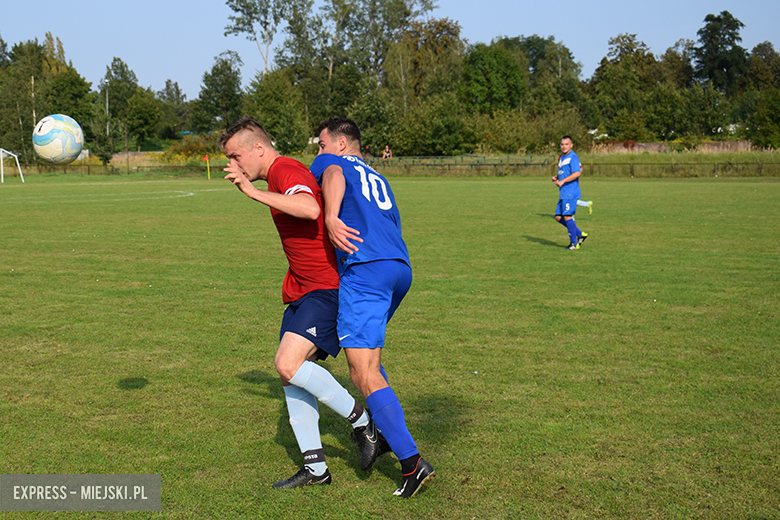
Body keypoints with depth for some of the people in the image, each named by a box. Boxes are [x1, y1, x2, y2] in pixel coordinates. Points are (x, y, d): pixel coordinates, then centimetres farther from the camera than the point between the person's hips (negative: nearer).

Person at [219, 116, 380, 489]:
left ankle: (362, 422, -3)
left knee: (289, 364, -21)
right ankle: (315, 468, 12)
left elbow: (310, 209, -35)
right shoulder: (280, 175, 18)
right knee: (290, 373, 6)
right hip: (303, 290, 11)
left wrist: (254, 192, -32)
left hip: (326, 287, -11)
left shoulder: (287, 172, -15)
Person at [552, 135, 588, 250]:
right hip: (563, 193, 10)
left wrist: (563, 181, -26)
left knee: (567, 216, -9)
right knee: (558, 217, 7)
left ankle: (574, 243, 1)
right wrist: (556, 177, 10)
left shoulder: (573, 157, -11)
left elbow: (577, 172, -22)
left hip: (570, 192, -9)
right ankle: (580, 234, 18)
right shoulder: (561, 158, 18)